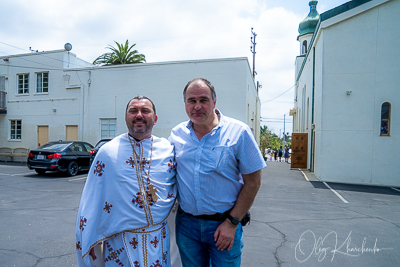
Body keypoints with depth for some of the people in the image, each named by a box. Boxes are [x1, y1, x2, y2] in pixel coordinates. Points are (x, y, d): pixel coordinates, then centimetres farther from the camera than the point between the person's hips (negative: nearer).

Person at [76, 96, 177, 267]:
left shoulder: (168, 149, -3)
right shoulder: (108, 152, -6)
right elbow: (91, 202, -3)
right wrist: (87, 243, 0)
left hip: (158, 240, 2)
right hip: (120, 242, -1)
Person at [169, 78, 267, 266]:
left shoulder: (239, 132, -12)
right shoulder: (176, 134, -1)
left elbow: (253, 182, -9)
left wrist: (232, 223, -11)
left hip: (224, 223, -3)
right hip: (186, 222, 3)